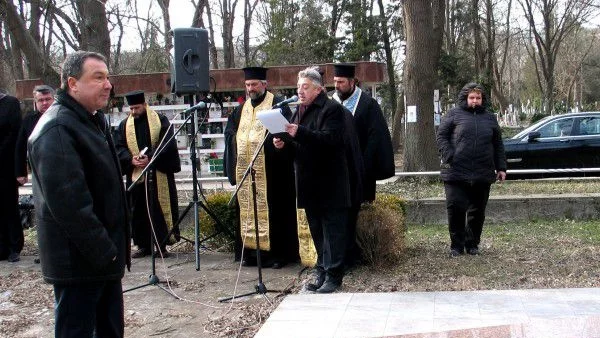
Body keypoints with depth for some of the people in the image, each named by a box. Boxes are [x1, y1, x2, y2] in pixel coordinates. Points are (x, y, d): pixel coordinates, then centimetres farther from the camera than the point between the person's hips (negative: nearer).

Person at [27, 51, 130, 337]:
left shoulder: (94, 121, 13)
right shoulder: (57, 129, -18)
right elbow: (68, 202, -25)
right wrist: (104, 251, -20)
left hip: (103, 255, 10)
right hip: (79, 260, -10)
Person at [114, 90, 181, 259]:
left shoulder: (160, 120, 2)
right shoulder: (124, 125, 11)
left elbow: (167, 143, -7)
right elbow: (118, 147, 5)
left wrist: (150, 158, -18)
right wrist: (131, 159, -14)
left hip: (159, 174, -3)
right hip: (135, 174, 3)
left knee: (160, 208, -1)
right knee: (138, 211, 5)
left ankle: (161, 245, 5)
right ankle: (144, 246, 14)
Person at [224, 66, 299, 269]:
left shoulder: (277, 105, -3)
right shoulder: (242, 109, 17)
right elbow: (229, 131, 20)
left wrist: (263, 140, -19)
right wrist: (238, 140, 1)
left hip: (269, 171, -6)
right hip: (245, 170, 6)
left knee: (271, 209, -4)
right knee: (248, 208, 8)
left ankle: (278, 252, 2)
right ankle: (251, 251, 15)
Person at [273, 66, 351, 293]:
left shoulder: (332, 109, -9)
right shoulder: (300, 110, 16)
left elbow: (330, 139, -23)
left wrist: (299, 133, -30)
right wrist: (284, 143, 1)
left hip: (329, 182, -8)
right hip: (309, 182, 8)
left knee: (332, 229, -3)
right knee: (317, 230, 14)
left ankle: (333, 276, 3)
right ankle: (322, 272, 23)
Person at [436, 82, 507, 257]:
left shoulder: (490, 118, 16)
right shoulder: (454, 114, 6)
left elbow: (498, 145, 18)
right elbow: (441, 136, 0)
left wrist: (501, 167, 11)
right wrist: (449, 157, -13)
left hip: (482, 175, 3)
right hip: (456, 172, -3)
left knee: (477, 211, 8)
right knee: (455, 207, -7)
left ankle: (472, 244, 22)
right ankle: (457, 245, 6)